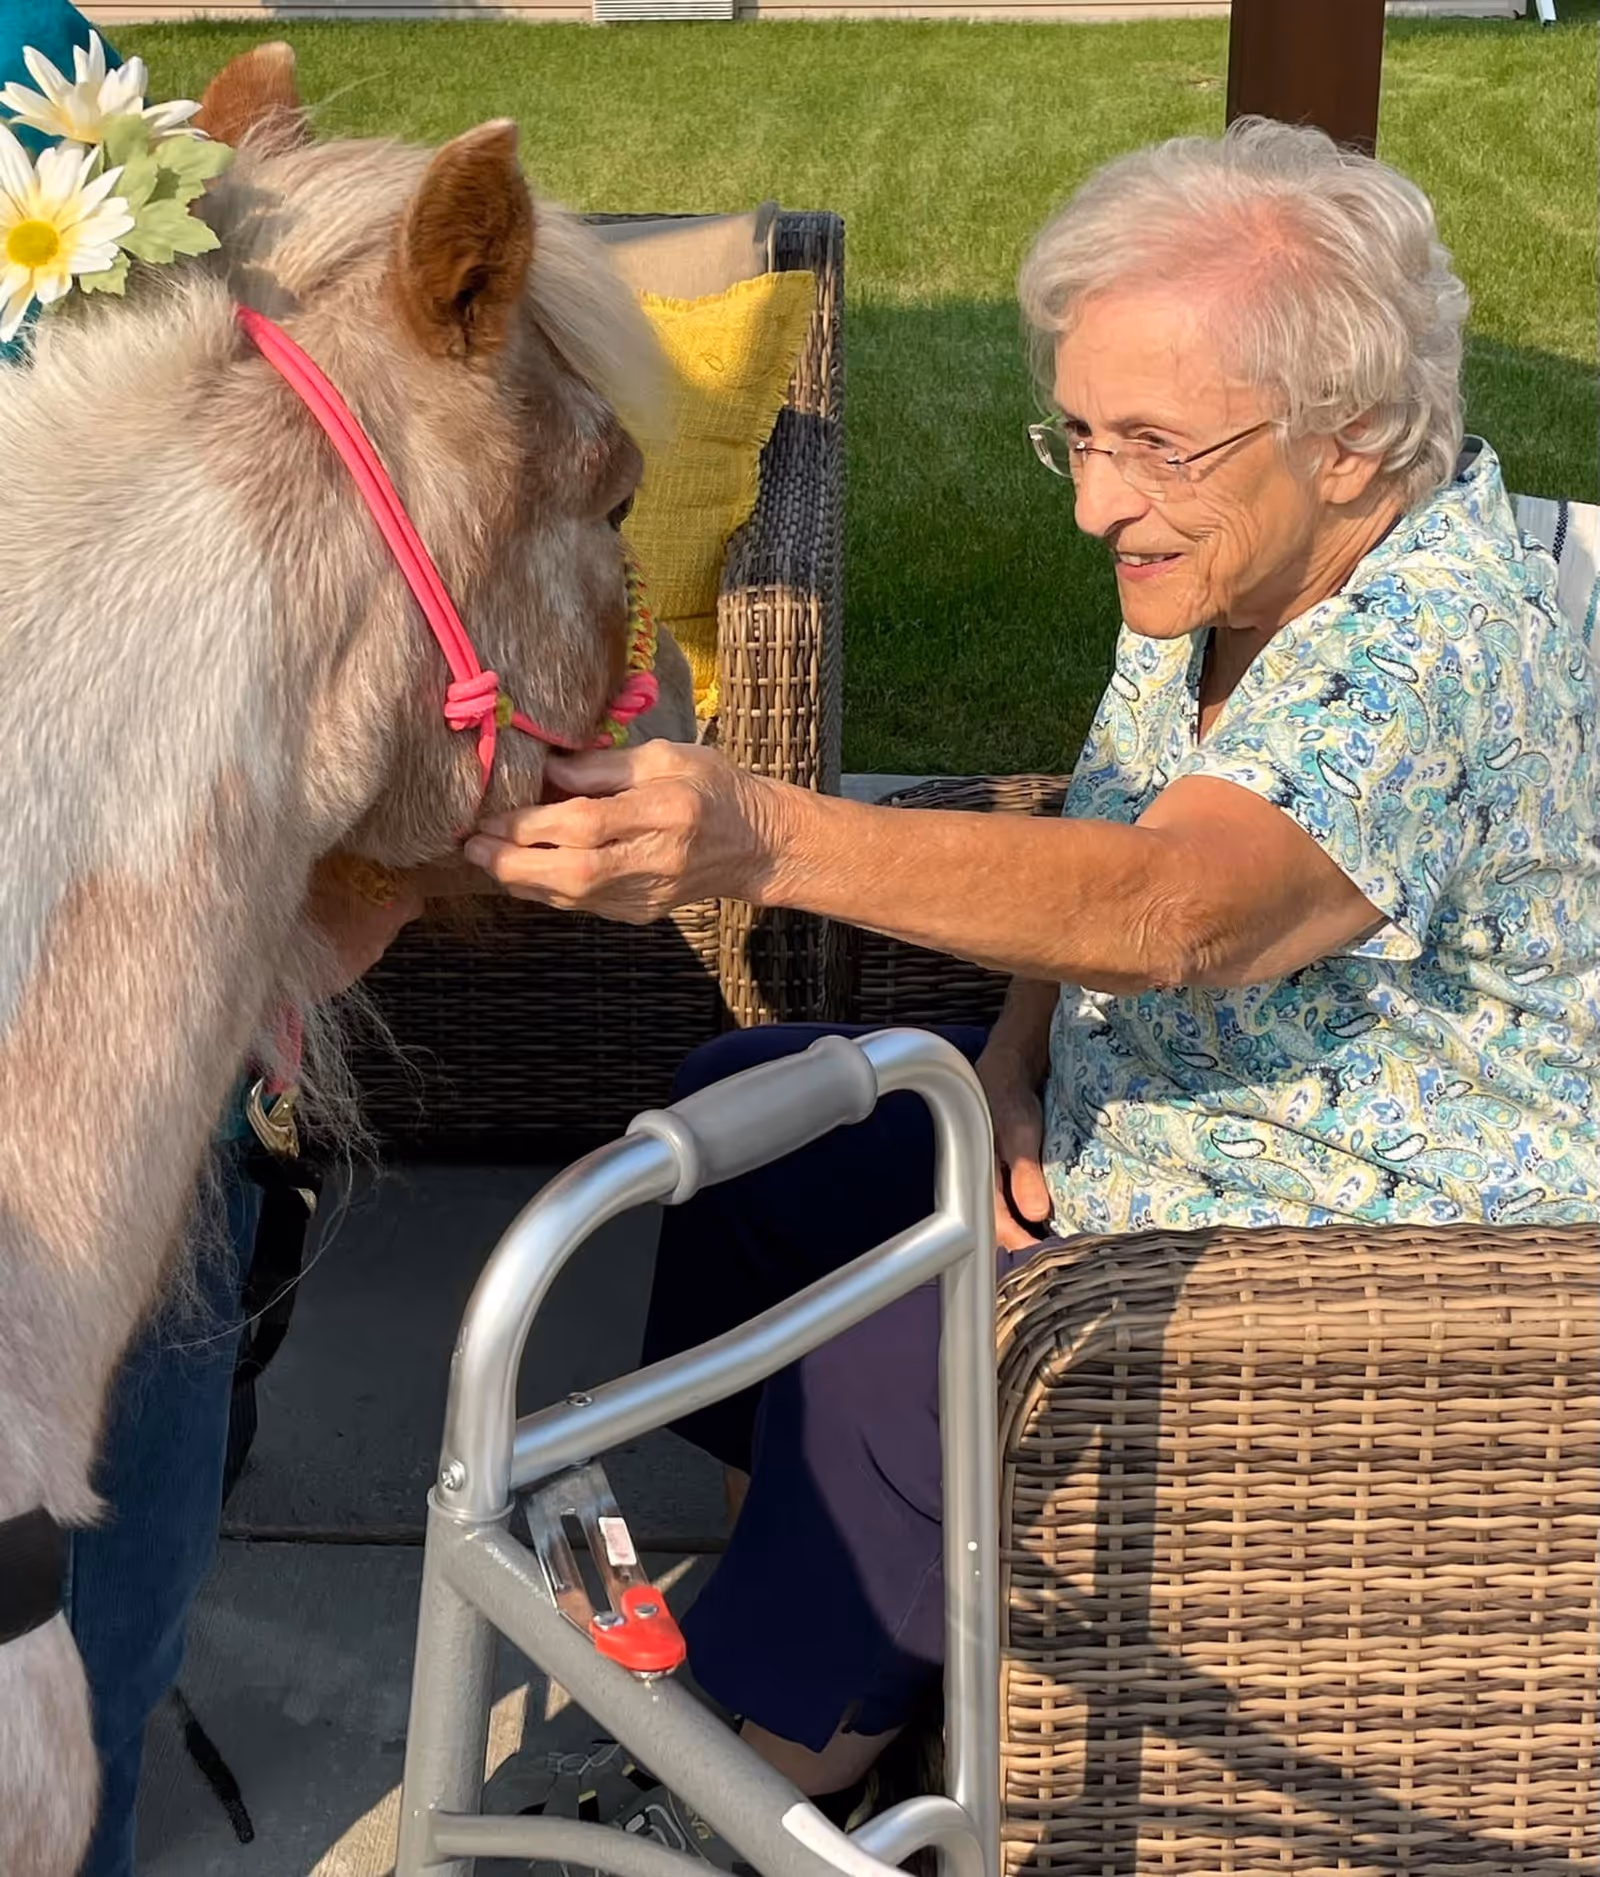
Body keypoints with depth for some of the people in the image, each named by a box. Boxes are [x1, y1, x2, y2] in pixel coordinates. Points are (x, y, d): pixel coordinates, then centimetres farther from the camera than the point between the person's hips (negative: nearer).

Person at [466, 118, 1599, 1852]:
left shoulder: (1444, 646, -30)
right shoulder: (1223, 569, 0)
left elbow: (1170, 908, -45)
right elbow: (1099, 858, 11)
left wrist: (765, 839, -56)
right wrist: (1015, 1050, -9)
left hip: (1361, 1244, -10)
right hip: (1142, 1111, 10)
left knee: (892, 1370, -25)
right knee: (742, 1112, 9)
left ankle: (780, 1783, 2)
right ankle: (811, 1543, 24)